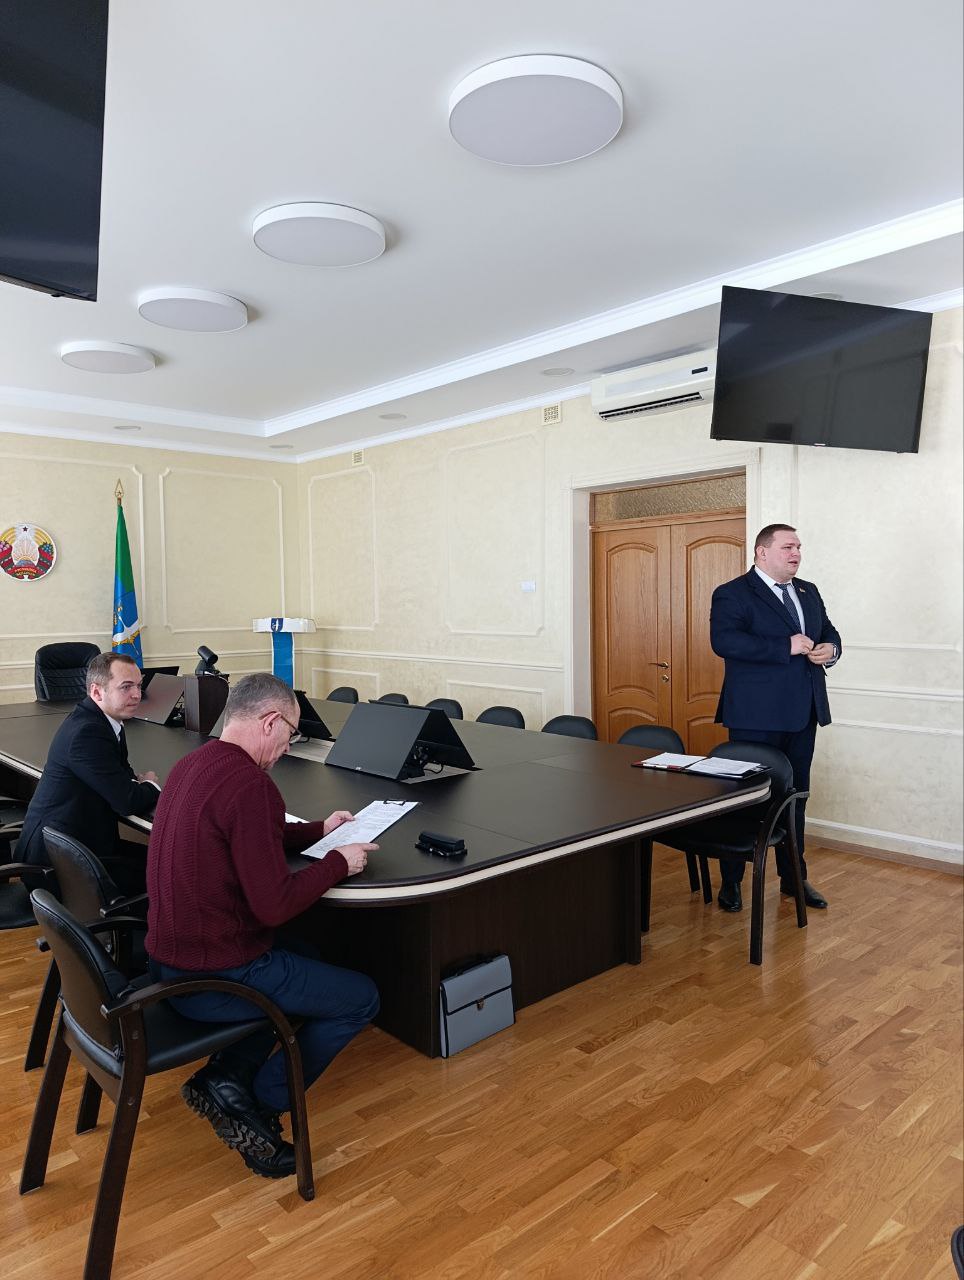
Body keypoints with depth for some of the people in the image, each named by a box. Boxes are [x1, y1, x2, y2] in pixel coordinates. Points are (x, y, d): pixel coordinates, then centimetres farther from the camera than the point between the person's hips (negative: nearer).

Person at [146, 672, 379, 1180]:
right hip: (212, 978, -9)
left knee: (300, 956, 29)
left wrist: (316, 830, 18)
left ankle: (225, 1076, 18)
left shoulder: (192, 765, 4)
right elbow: (274, 905, -25)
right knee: (361, 999, 6)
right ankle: (258, 1108, 9)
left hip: (170, 957, 9)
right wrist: (338, 861, -10)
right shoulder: (250, 785, -26)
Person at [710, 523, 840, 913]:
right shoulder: (732, 594, -9)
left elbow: (829, 631, 23)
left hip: (802, 714, 7)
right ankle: (731, 881, 17)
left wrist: (830, 649, -2)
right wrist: (787, 647, -25)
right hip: (757, 716, -7)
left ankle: (793, 876, 31)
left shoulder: (808, 592, 14)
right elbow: (724, 641, -24)